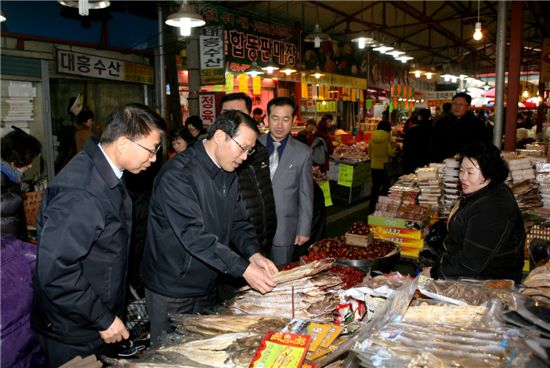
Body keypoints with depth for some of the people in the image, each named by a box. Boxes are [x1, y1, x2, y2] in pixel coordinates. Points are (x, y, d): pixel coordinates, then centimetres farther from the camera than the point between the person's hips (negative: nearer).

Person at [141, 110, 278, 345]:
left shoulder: (228, 173, 5)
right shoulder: (178, 174, -24)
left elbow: (238, 221, 6)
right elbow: (193, 234, -31)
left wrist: (254, 254, -13)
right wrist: (243, 268, -32)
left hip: (207, 287, 8)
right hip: (171, 290, -8)